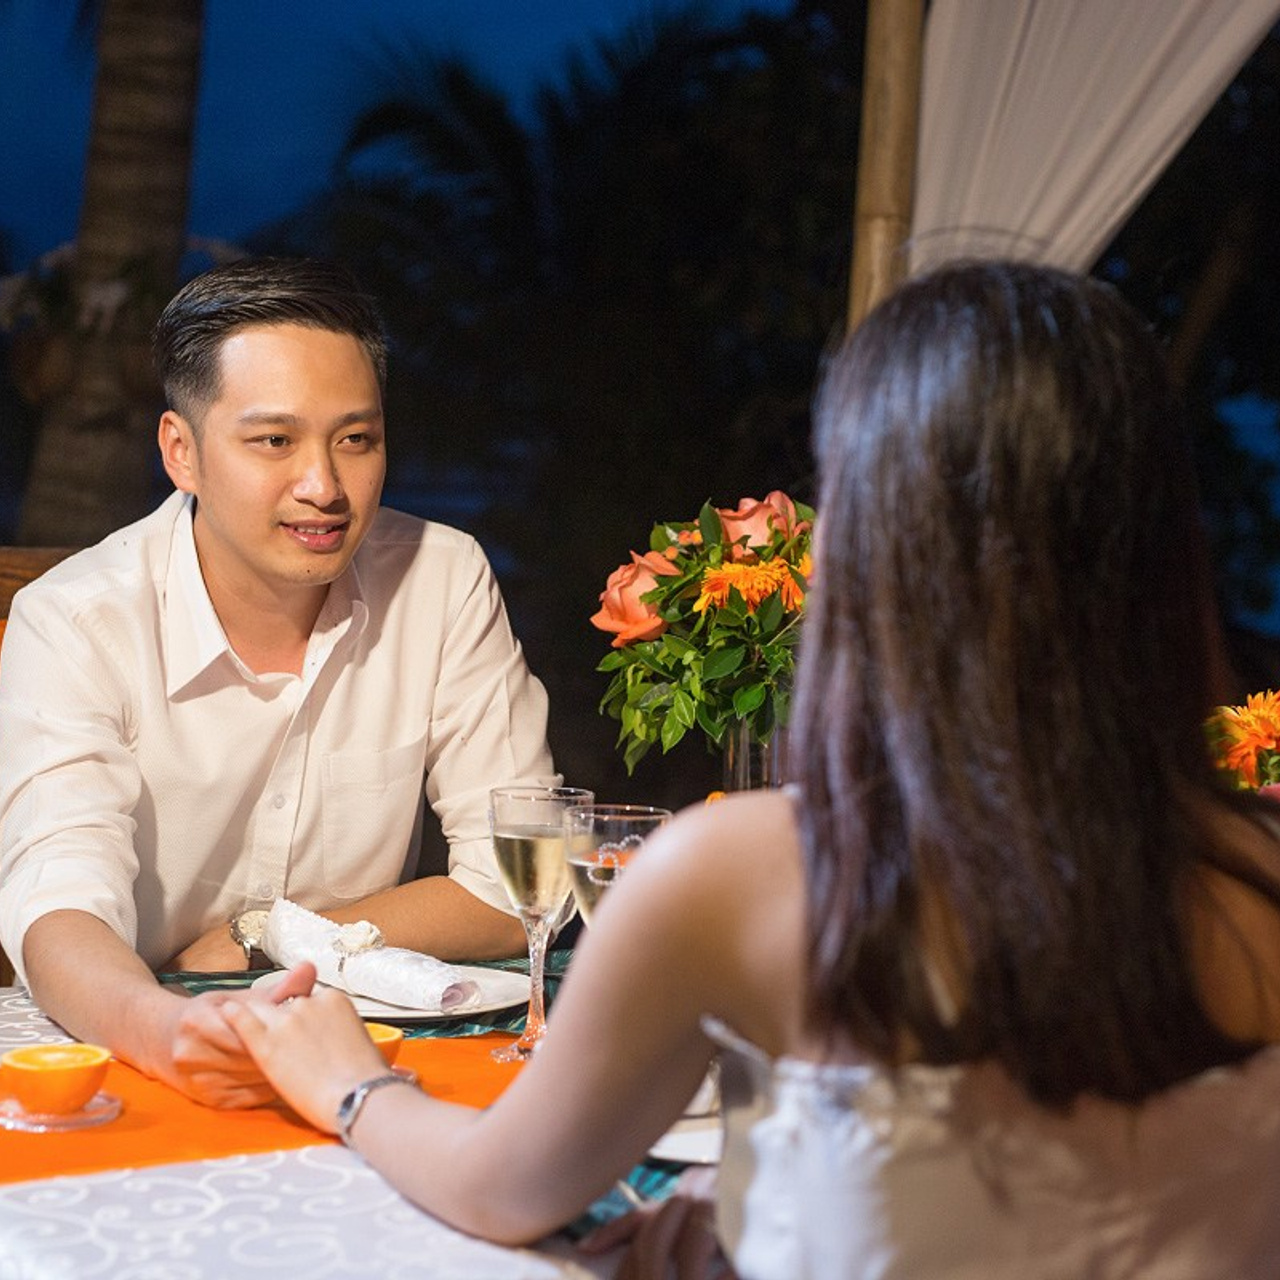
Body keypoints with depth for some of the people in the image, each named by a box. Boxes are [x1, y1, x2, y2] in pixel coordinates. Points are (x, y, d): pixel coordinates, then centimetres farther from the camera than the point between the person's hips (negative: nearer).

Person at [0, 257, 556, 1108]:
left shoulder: (446, 581, -5)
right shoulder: (75, 625, -11)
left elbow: (517, 888, -4)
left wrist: (255, 938, -9)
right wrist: (163, 1025, -44)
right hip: (132, 1075, -3)